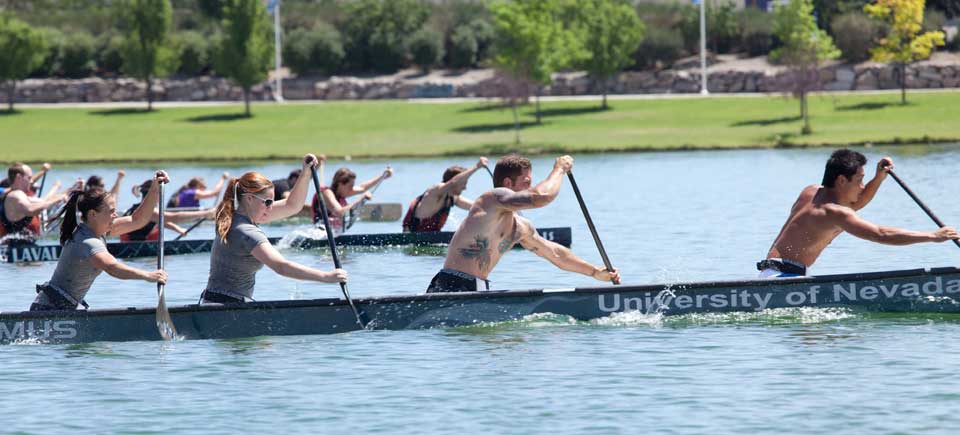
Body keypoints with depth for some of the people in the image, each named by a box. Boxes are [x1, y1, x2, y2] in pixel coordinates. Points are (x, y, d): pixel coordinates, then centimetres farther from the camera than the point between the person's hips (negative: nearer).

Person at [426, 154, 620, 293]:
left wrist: (595, 272, 32)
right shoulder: (494, 198, -10)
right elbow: (541, 196, -24)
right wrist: (559, 169, -6)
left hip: (477, 290, 10)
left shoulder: (520, 228, 18)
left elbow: (554, 252, 31)